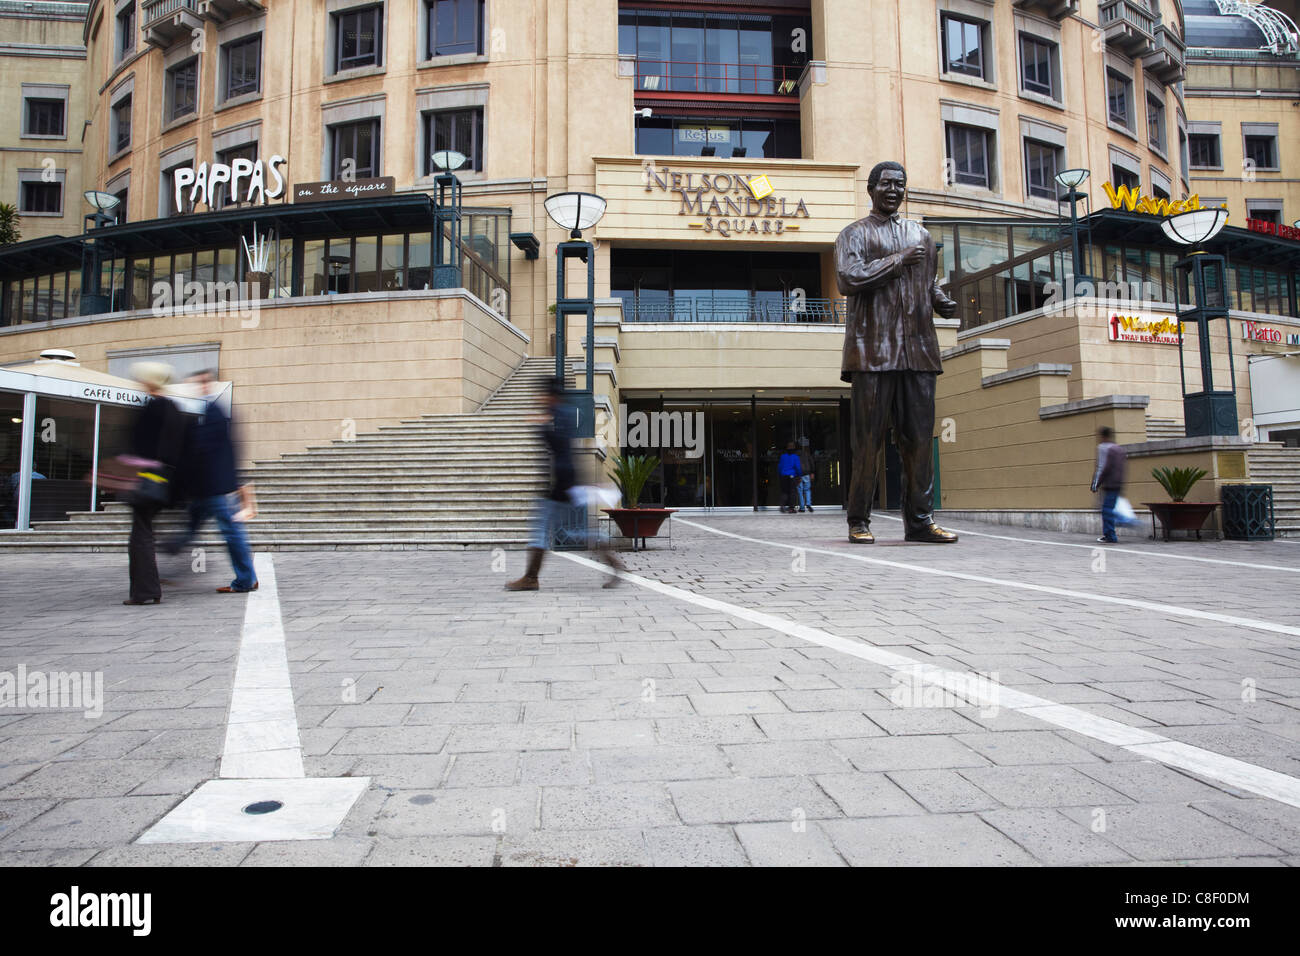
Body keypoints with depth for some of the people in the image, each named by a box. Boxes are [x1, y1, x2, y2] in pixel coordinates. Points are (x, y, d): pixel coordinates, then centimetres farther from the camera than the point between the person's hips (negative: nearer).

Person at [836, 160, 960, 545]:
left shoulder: (921, 235, 23)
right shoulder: (855, 234, 7)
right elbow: (847, 279, -10)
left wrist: (947, 304, 9)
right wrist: (898, 261, -8)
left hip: (918, 350, 5)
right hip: (873, 350, -5)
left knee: (919, 437, 2)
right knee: (868, 439, -4)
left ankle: (920, 520, 7)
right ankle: (859, 521, 5)